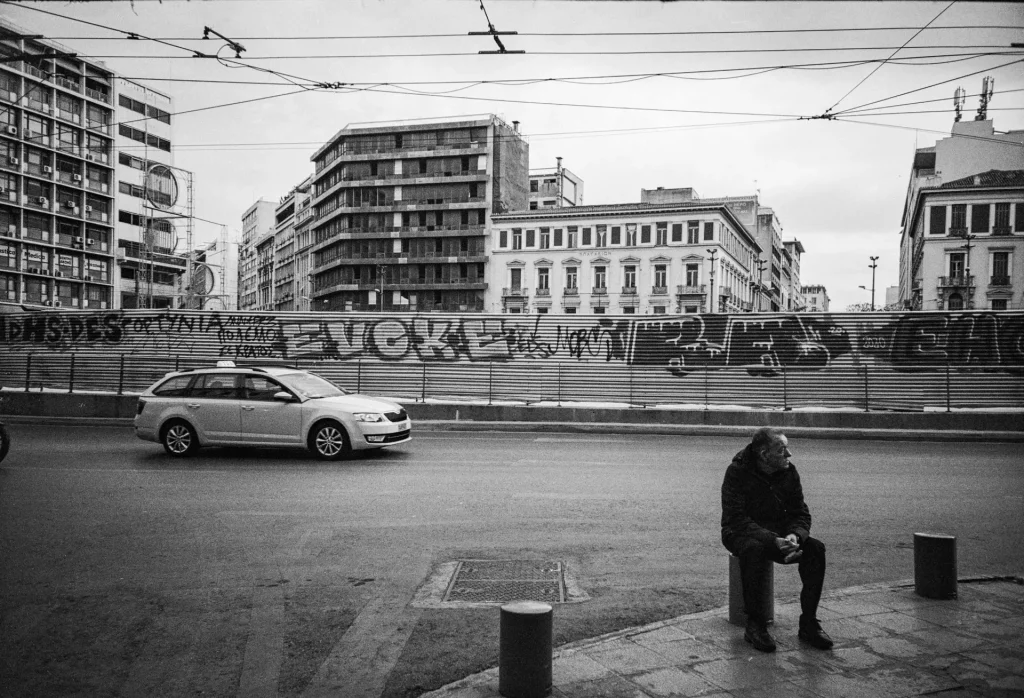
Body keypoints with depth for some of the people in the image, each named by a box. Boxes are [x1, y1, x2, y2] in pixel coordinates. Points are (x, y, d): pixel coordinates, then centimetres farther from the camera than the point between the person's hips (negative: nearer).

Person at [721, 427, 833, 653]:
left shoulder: (789, 472, -1)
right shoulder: (738, 472, -17)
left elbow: (801, 513, 1)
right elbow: (737, 519, -23)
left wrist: (795, 535, -23)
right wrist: (774, 541, -35)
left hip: (779, 534, 5)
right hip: (741, 534, -5)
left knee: (816, 549, -20)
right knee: (753, 549, -38)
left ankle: (808, 624, -11)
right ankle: (755, 626, -25)